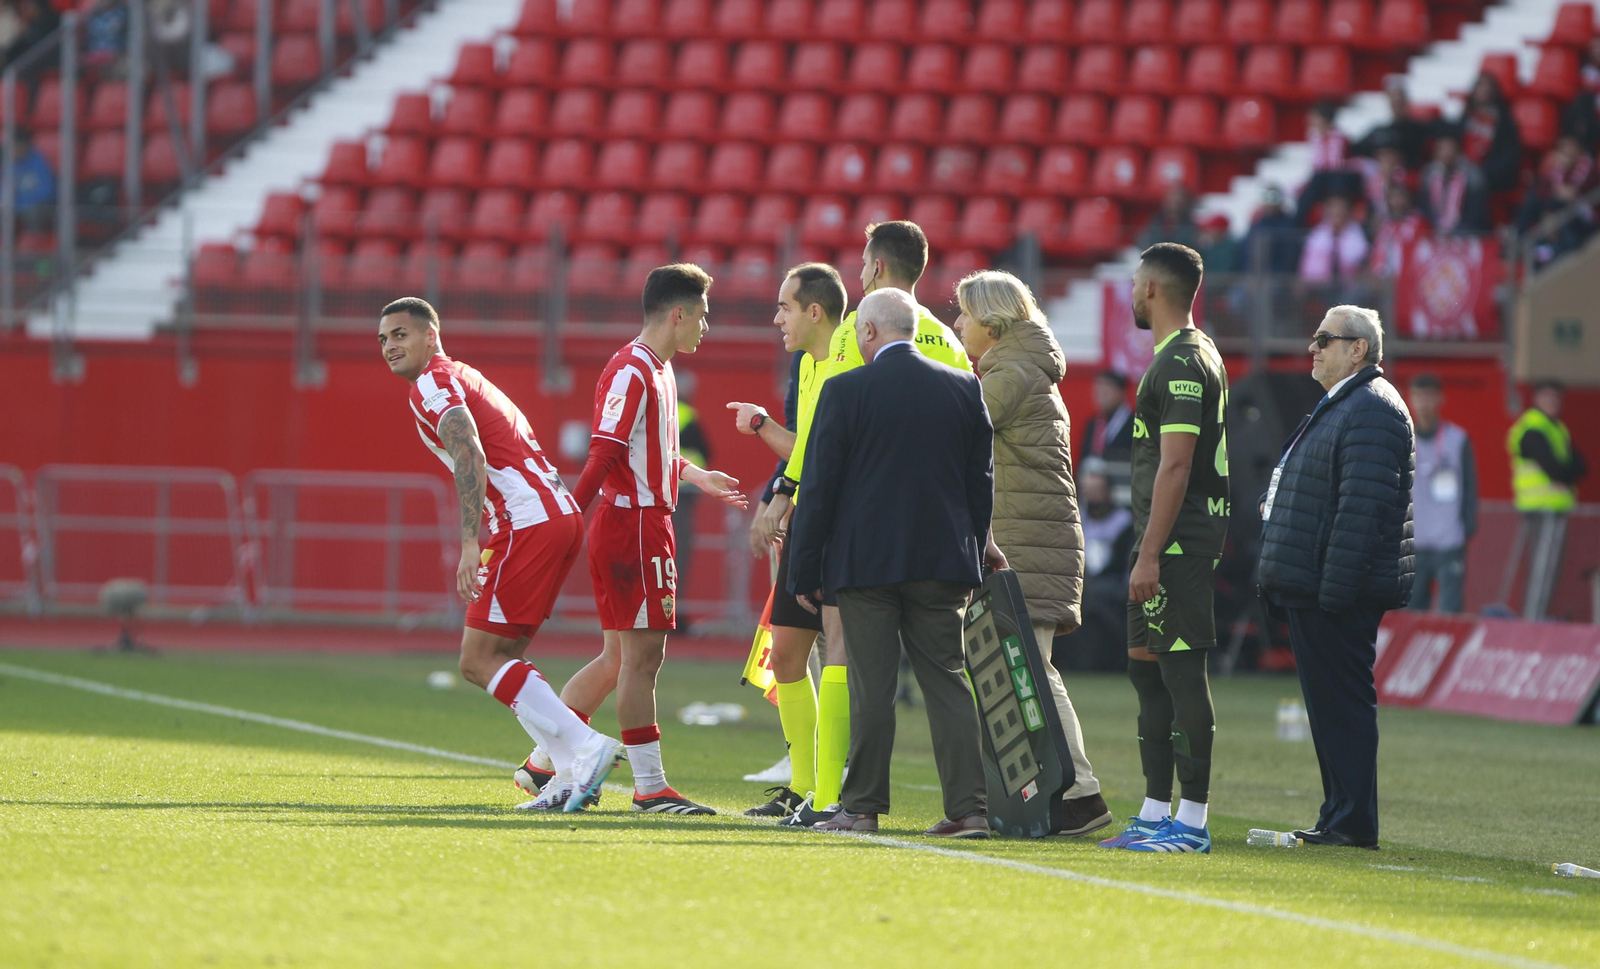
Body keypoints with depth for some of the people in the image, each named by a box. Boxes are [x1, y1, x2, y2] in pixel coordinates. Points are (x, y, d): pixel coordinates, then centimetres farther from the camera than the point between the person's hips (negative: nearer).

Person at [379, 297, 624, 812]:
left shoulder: (431, 386, -5)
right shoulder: (461, 378, 25)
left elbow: (470, 457, -20)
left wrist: (470, 544, -29)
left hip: (528, 521, -10)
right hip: (560, 514, 10)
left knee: (480, 661, -8)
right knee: (500, 658, 13)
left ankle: (585, 748, -19)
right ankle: (572, 774, 3)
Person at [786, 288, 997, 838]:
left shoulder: (846, 391, -7)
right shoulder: (965, 389, 5)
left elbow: (820, 487, -5)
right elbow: (981, 483, 10)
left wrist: (804, 569, 0)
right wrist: (973, 556, 18)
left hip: (865, 561, -3)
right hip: (943, 562, 3)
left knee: (871, 688, 0)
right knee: (948, 681, 5)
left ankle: (862, 808, 4)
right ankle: (969, 807, 0)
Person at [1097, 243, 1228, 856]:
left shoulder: (1182, 364, -14)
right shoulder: (1190, 356, 18)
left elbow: (1174, 466, -20)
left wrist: (1150, 555, -22)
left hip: (1177, 540, -11)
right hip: (1169, 542, 11)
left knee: (1181, 667, -9)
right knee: (1146, 664, 13)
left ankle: (1192, 821, -9)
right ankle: (1155, 814, 17)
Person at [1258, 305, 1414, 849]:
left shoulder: (1371, 410, -15)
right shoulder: (1340, 407, 20)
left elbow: (1362, 505, -22)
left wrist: (1334, 589, -25)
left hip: (1339, 597, -11)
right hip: (1313, 590, 11)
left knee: (1342, 701, -8)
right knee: (1329, 703, 13)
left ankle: (1353, 823, -6)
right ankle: (1340, 818, 17)